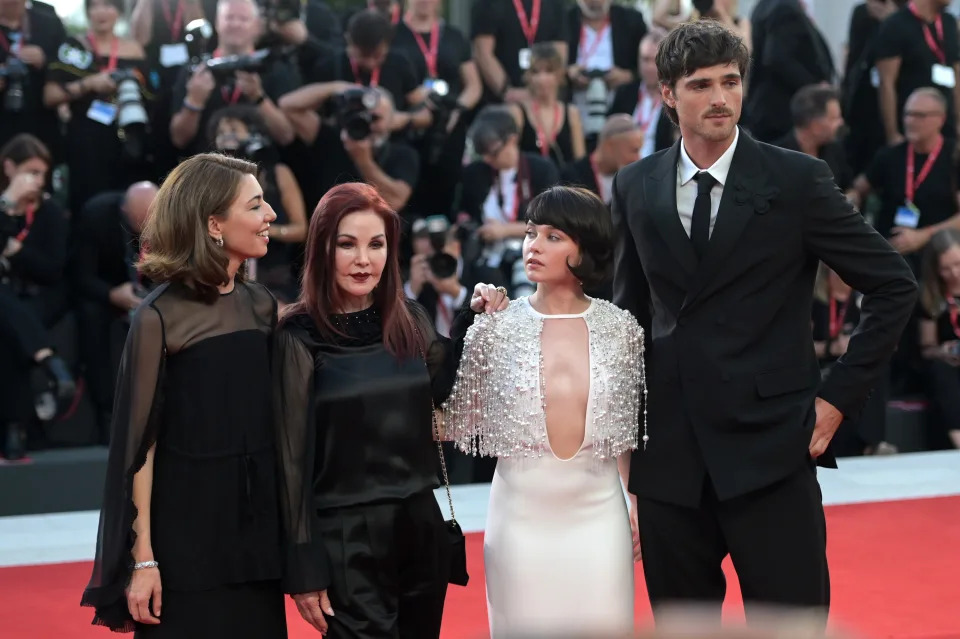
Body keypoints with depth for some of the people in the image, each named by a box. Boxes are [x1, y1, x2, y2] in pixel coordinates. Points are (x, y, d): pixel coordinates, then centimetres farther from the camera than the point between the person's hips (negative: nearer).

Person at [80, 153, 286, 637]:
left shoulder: (261, 306, 7)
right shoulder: (160, 317, -11)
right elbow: (139, 439, -11)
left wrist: (286, 530, 9)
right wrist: (143, 557, -14)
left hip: (256, 521, 6)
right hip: (187, 528, -5)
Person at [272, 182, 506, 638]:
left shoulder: (409, 320, 5)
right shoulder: (301, 336, -9)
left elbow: (447, 392, 22)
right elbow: (292, 456, -9)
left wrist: (477, 324, 8)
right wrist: (304, 568, -11)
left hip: (420, 525, 5)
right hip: (345, 536, -5)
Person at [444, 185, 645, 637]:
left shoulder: (620, 328, 0)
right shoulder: (495, 328, -2)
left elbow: (628, 428, 10)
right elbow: (460, 424, -1)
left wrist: (636, 503, 6)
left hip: (598, 509, 0)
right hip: (521, 510, 0)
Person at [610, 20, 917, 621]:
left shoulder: (796, 179, -4)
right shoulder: (636, 187, 7)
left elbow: (895, 285, 0)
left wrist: (840, 395, -4)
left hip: (769, 445, -3)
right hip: (668, 452, 4)